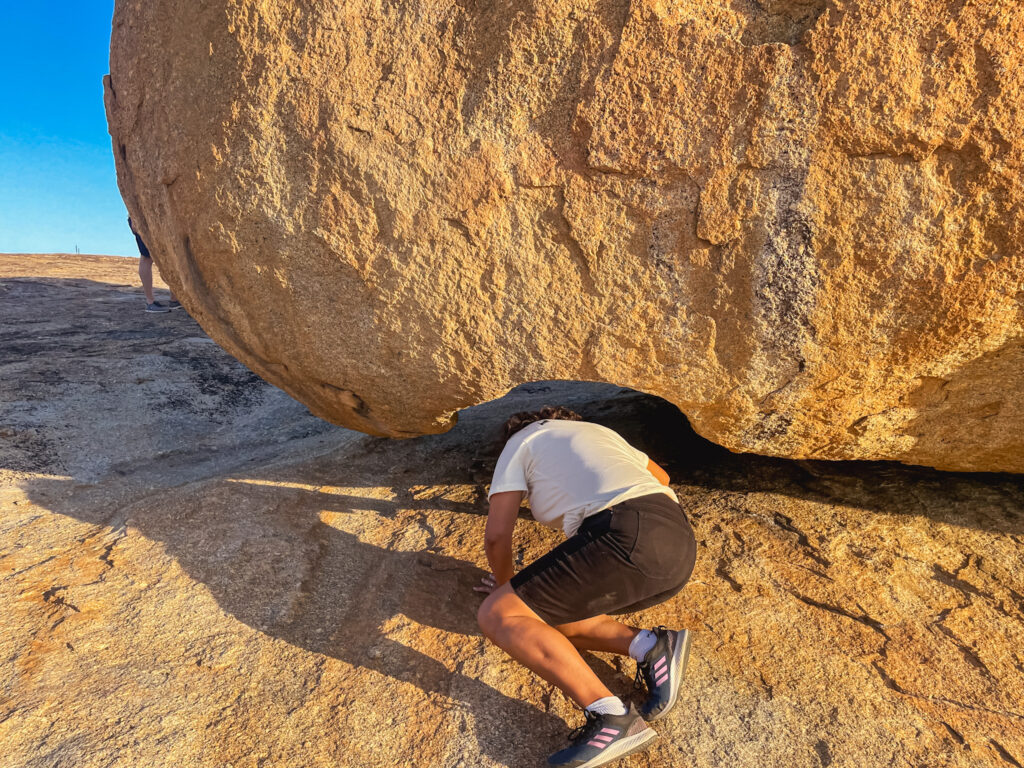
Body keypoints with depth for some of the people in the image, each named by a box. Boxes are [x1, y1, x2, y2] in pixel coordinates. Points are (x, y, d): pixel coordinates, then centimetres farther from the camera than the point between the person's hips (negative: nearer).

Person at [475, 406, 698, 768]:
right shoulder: (600, 432, 35)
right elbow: (661, 478, 50)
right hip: (680, 544, 8)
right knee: (543, 617, 18)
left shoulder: (519, 442, 19)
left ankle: (613, 718, -11)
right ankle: (651, 649, 2)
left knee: (496, 617, -2)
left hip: (625, 539, -8)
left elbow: (497, 534, 12)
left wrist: (504, 585, 32)